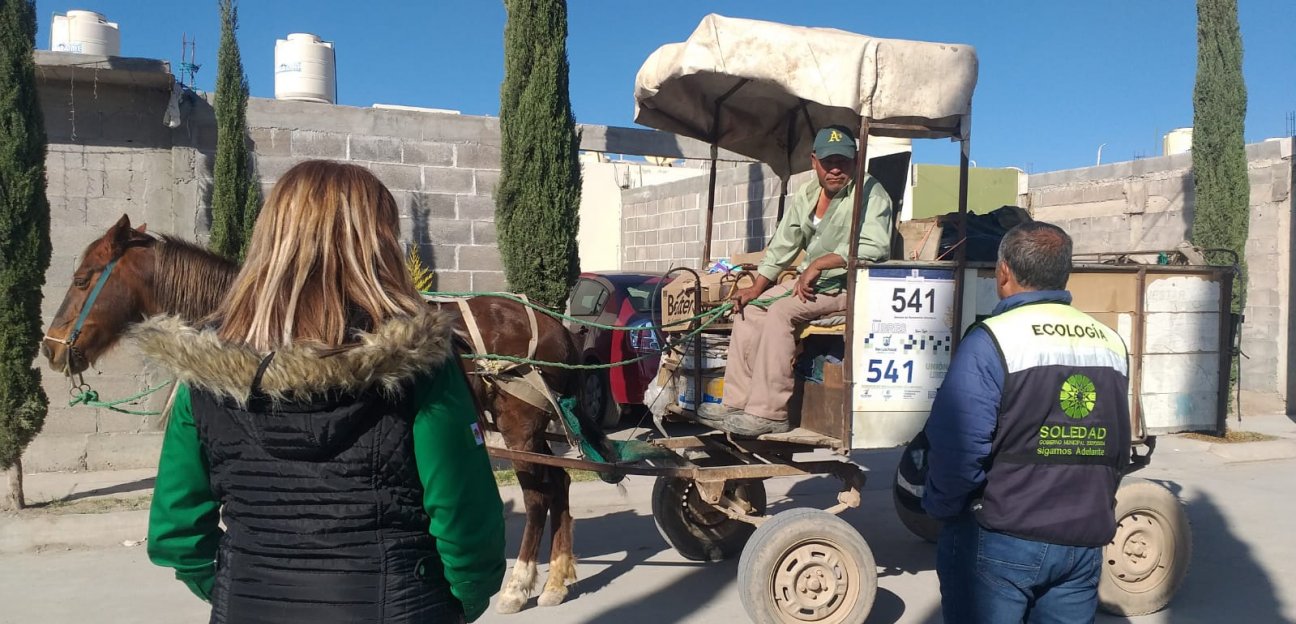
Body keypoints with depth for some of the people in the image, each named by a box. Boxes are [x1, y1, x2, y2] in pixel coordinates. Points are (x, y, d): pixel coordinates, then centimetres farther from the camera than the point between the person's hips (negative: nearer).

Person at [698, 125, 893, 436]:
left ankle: (769, 413, -25)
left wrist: (819, 263, -26)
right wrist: (756, 287, 8)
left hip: (850, 285, -9)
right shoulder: (807, 194, 12)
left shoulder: (870, 192, -13)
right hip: (812, 282, 9)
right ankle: (737, 403, -3)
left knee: (781, 312, -27)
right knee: (748, 309, -1)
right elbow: (783, 244, 16)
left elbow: (875, 247, -28)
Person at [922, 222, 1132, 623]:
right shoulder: (1112, 344, 5)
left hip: (999, 541, -5)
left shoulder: (992, 341, -15)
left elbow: (957, 448, -19)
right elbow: (1119, 450, 13)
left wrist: (941, 508, -3)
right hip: (1084, 543, 6)